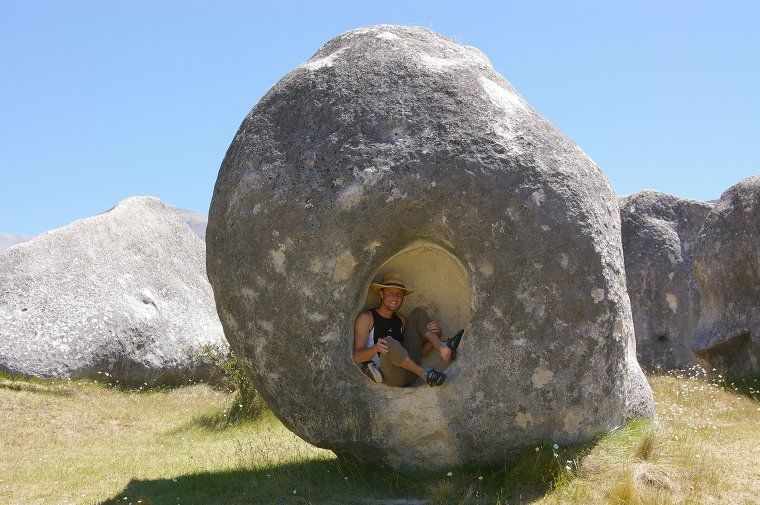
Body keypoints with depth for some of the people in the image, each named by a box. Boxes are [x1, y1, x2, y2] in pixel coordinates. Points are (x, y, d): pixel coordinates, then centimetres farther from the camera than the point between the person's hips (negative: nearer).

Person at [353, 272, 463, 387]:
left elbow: (418, 352, 15)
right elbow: (357, 357, -8)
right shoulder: (366, 318, 1)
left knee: (418, 313, 5)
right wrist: (375, 348, -31)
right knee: (389, 343, -40)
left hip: (410, 373, 6)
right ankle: (425, 374, -28)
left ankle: (442, 349, -18)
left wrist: (436, 334, -5)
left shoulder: (401, 320, 20)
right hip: (388, 376, -6)